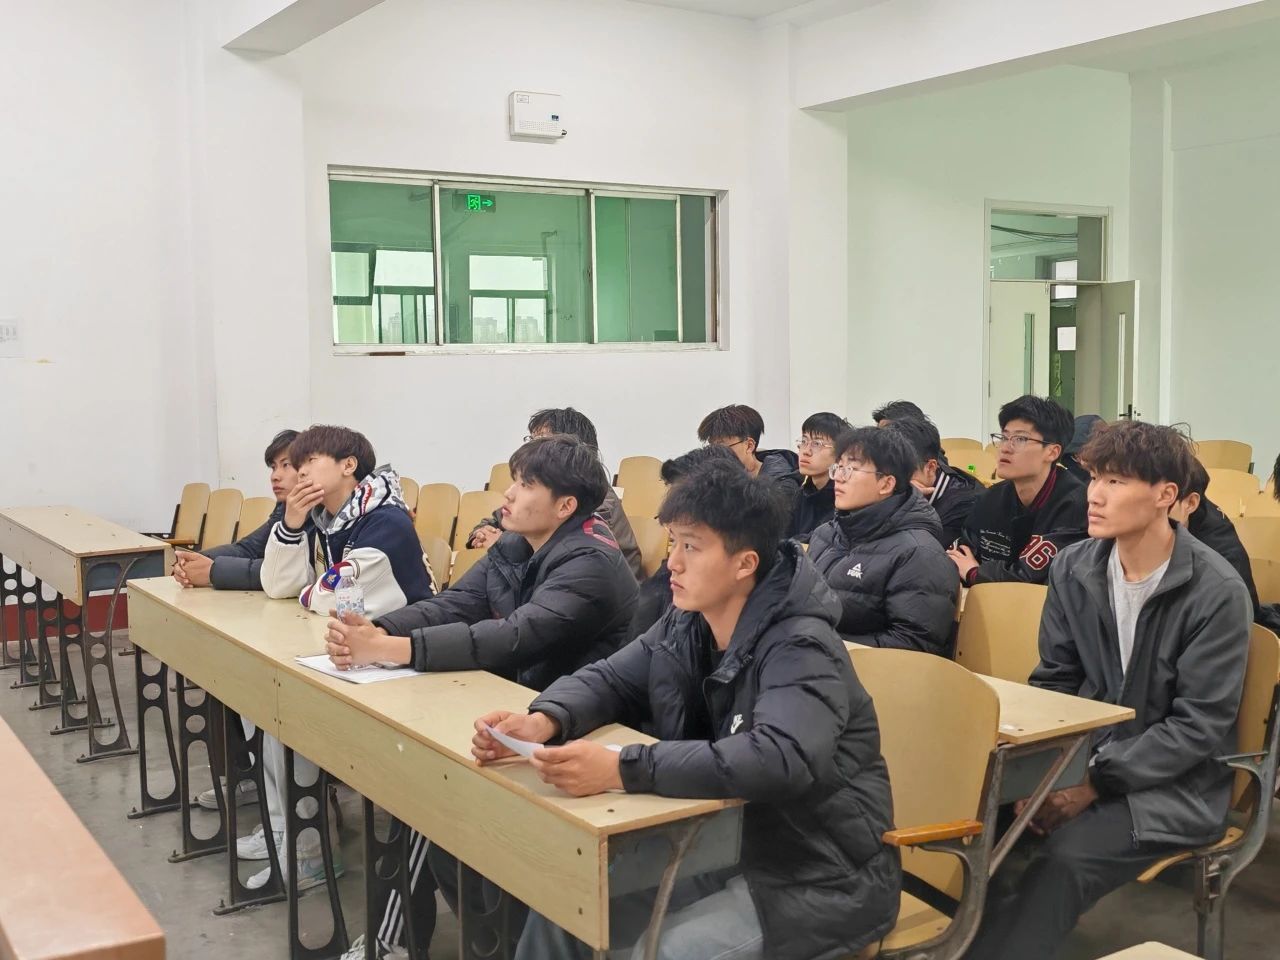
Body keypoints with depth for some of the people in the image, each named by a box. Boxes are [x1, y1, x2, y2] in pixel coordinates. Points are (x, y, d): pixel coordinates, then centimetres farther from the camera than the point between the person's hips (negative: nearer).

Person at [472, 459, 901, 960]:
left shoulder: (801, 651, -24)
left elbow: (780, 760, -40)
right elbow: (608, 679, 9)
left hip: (822, 877, -7)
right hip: (723, 847, 7)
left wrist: (621, 769, -45)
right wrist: (542, 721, -15)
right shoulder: (685, 625, 0)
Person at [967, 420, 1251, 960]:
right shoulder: (1073, 569, 1)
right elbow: (1052, 683, 7)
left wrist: (1095, 783, -20)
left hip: (1173, 784, -4)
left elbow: (1199, 727, -15)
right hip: (1083, 759, 4)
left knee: (1065, 855, -31)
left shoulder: (1217, 592, -14)